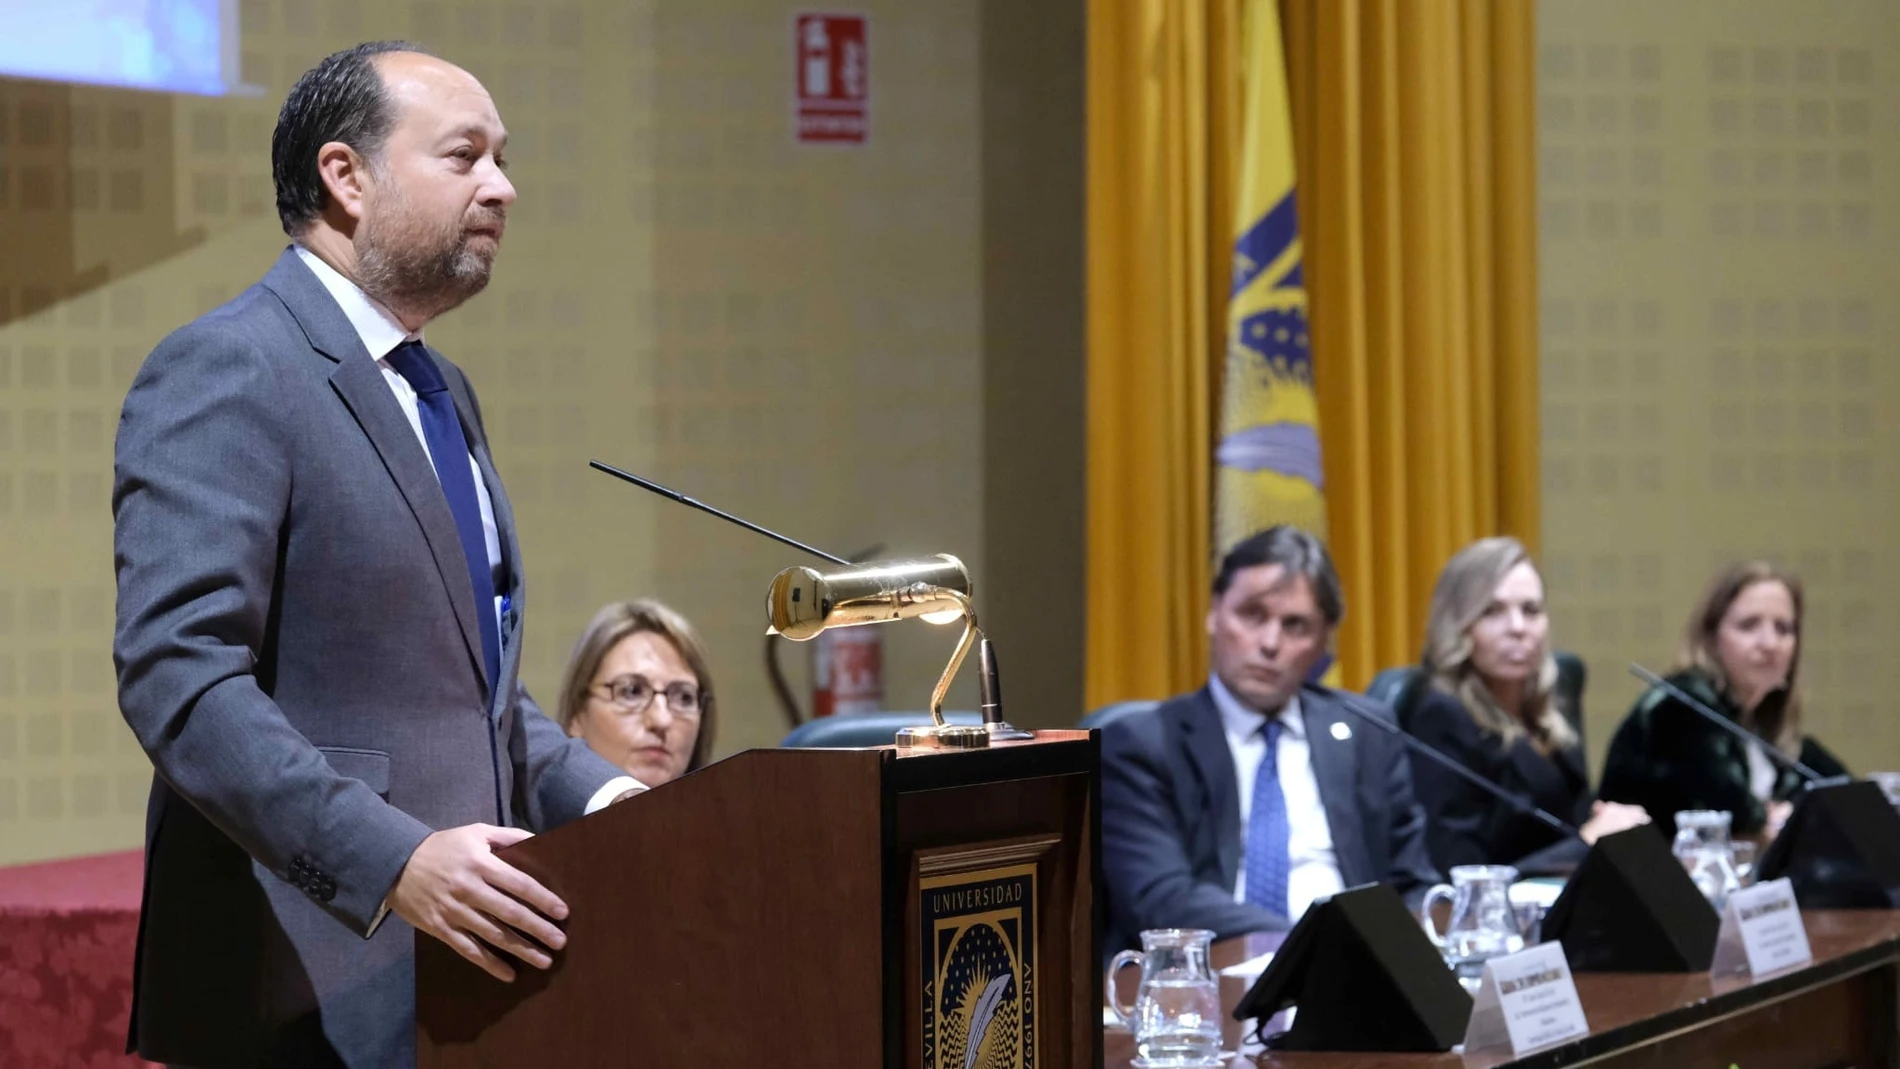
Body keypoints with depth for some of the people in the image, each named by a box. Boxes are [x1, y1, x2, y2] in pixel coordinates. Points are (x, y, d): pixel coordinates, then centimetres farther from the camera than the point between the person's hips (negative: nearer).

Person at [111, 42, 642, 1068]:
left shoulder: (440, 393, 20)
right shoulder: (224, 371, -10)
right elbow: (177, 675, -20)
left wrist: (597, 794, 9)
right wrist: (396, 863, -28)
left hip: (464, 974, 8)